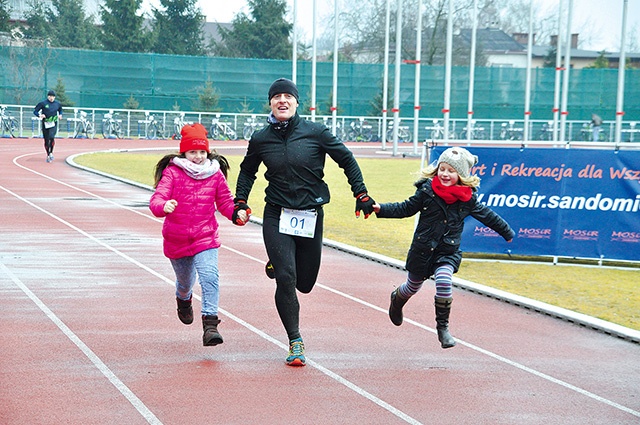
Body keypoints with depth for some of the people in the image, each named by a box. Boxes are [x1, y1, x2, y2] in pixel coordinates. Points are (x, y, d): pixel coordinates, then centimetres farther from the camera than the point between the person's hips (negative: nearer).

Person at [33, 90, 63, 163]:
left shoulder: (57, 104, 6)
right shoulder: (43, 103, -3)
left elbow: (60, 110, 26)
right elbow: (35, 111, -1)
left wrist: (60, 115, 5)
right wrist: (39, 115, -20)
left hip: (53, 124, 0)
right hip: (45, 124, 0)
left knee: (51, 137, -23)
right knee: (46, 140, 3)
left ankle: (51, 152, -6)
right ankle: (48, 155, 20)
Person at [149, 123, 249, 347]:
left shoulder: (215, 173, 0)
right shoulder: (172, 173, -8)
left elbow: (225, 201, 10)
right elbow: (156, 199, -18)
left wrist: (237, 213, -11)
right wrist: (163, 206, -42)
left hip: (206, 238, 0)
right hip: (176, 239, 0)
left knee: (210, 277, -23)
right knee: (185, 280, 20)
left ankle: (210, 323, -26)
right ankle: (184, 300, 57)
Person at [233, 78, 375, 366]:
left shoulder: (315, 132, -5)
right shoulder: (260, 139, 1)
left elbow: (347, 160, 5)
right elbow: (247, 171, 19)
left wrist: (361, 194, 2)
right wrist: (240, 201, 9)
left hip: (311, 217, 0)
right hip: (277, 215, 0)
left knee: (305, 283, 8)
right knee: (286, 278, -14)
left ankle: (279, 264, 43)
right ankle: (295, 342, -3)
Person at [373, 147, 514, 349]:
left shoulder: (468, 198, -4)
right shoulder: (427, 190, -9)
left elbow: (486, 215, 12)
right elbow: (407, 208, 0)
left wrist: (507, 232, 24)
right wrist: (381, 209, -12)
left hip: (448, 252, 0)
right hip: (422, 249, 0)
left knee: (444, 282, -25)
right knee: (413, 286, 17)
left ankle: (443, 327, -9)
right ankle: (397, 299, 55)